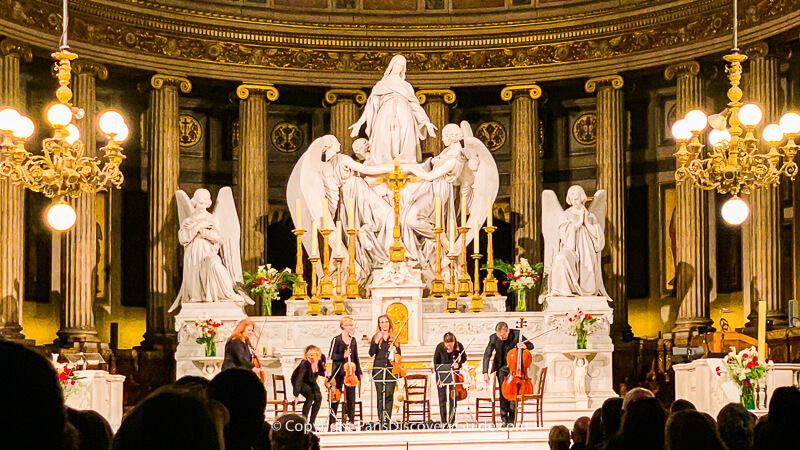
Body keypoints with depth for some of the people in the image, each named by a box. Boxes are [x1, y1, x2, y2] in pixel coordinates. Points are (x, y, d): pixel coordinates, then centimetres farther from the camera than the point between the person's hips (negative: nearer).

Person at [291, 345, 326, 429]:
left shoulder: (320, 361, -16)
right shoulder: (305, 364, -32)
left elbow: (321, 373, 2)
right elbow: (299, 379, -34)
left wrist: (325, 369, -21)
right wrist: (296, 395, -36)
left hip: (311, 381, 6)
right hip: (300, 381, -6)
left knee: (318, 397, -15)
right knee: (310, 396, -27)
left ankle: (311, 423, -4)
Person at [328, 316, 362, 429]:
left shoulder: (353, 340, 13)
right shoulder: (336, 340, -4)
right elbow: (332, 356, -9)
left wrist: (359, 372, 16)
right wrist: (343, 356, -25)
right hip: (339, 372, -5)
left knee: (351, 397, 3)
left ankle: (351, 421, 9)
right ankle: (332, 422, 0)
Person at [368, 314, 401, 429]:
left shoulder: (394, 337, 13)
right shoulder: (376, 337, 10)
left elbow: (399, 353, 13)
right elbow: (371, 353, -1)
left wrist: (395, 350, -9)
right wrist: (376, 341, -14)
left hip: (391, 369, 1)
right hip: (378, 369, -1)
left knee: (389, 395, -4)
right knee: (380, 396, -4)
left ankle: (387, 421, -1)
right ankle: (381, 421, -1)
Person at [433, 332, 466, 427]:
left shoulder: (459, 346, -13)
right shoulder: (440, 347, -16)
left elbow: (464, 358, 3)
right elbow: (436, 363, -8)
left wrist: (459, 364, -19)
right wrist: (439, 378, -13)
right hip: (442, 374, 0)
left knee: (453, 398, -2)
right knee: (442, 399, -1)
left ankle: (451, 421, 5)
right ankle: (444, 421, 8)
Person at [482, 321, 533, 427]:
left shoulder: (516, 334, -14)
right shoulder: (493, 338, -11)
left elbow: (531, 346, -5)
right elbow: (487, 355, -6)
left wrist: (524, 345, -29)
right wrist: (485, 372, -15)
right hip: (501, 367, 1)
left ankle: (511, 419, -8)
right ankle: (504, 419, -7)